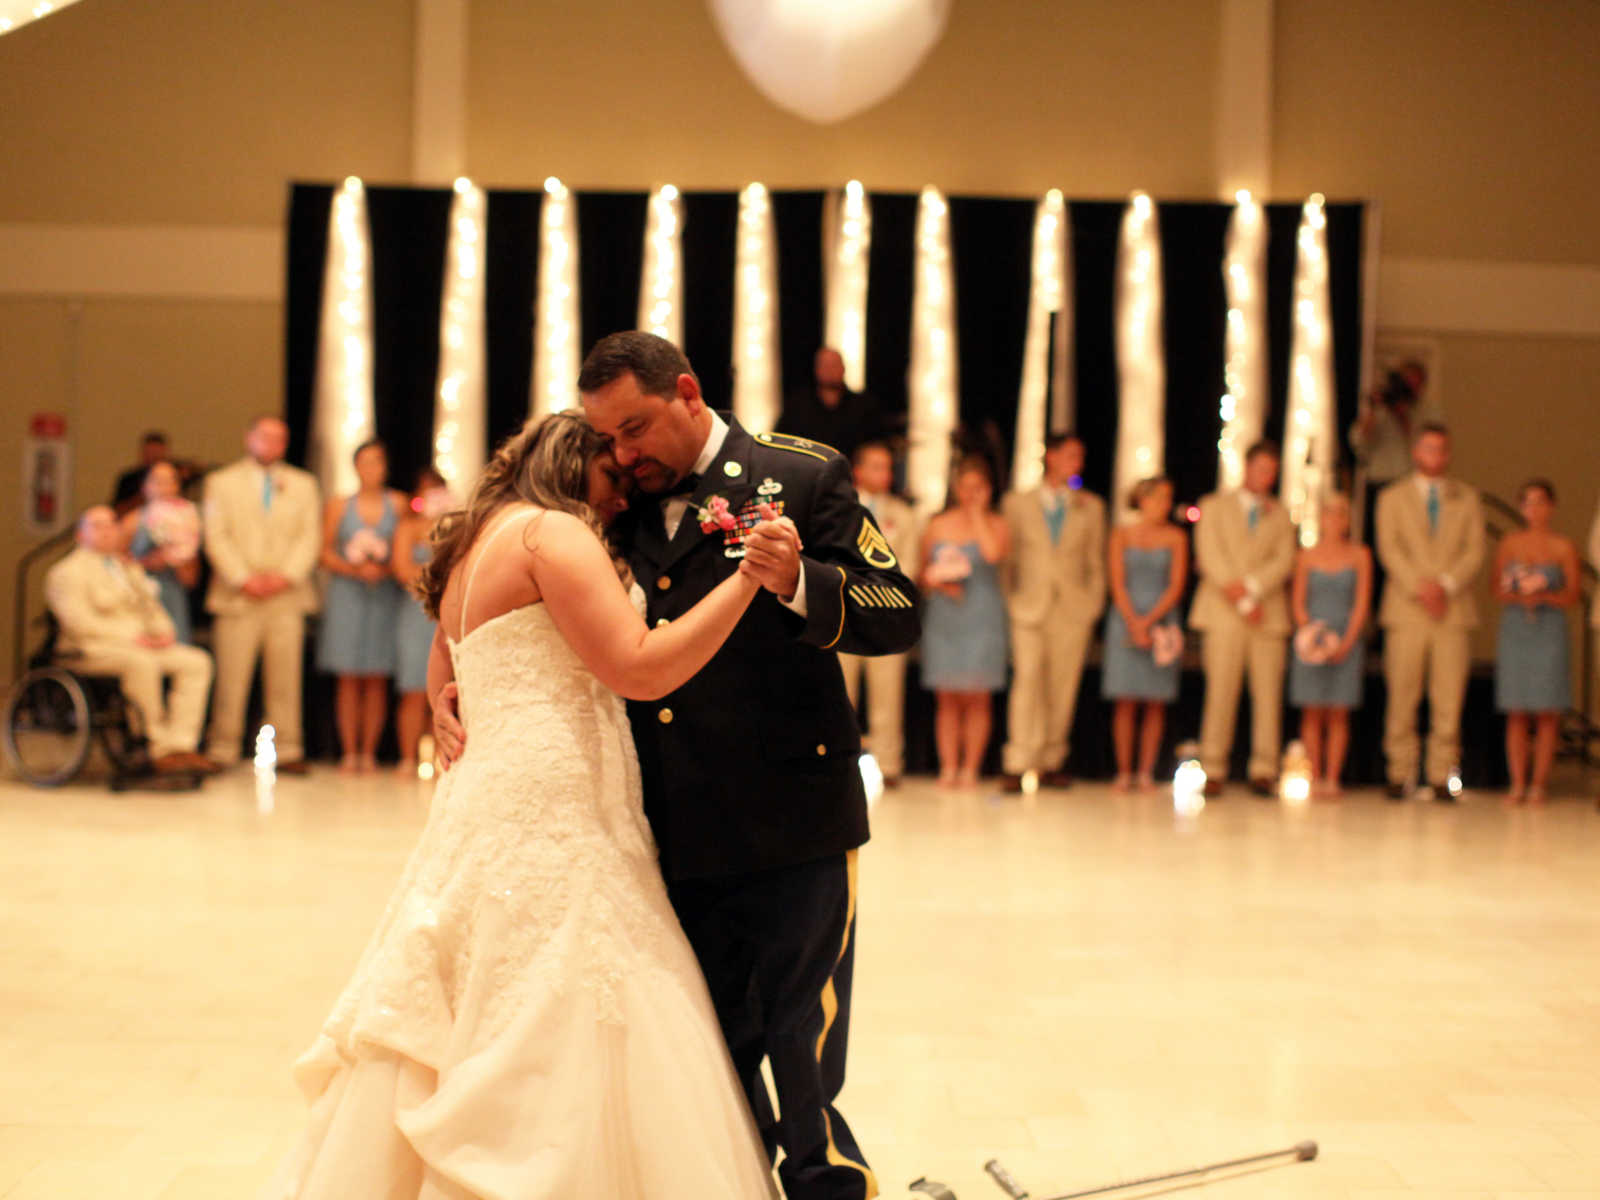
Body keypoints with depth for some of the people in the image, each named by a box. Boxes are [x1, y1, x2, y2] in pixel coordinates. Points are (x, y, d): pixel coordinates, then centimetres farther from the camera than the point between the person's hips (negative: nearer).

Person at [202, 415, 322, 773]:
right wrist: (243, 578, -10)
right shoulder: (221, 482, 11)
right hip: (239, 596, -2)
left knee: (285, 679, -1)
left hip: (287, 594, 2)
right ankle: (222, 751, -1)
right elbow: (216, 537, 2)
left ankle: (286, 752, 3)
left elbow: (310, 536, 8)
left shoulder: (302, 484, 17)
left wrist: (286, 576, -7)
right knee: (231, 679, -5)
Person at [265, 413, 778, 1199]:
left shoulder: (471, 551, 21)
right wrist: (747, 577, -15)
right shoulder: (552, 530, -7)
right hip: (550, 824, -10)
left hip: (488, 825, 10)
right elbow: (640, 667, -16)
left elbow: (443, 689, 29)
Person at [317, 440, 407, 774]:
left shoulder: (398, 505, 7)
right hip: (347, 594, 0)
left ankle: (369, 752, 4)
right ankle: (349, 753, 1)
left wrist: (384, 570, -12)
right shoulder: (338, 506, 8)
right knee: (349, 679, -3)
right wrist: (354, 570, -10)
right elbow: (325, 552, 5)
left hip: (384, 596, 0)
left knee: (377, 679, -1)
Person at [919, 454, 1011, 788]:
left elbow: (994, 553, -18)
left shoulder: (995, 524, 5)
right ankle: (948, 768, 4)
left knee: (977, 697, -4)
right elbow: (923, 573, 15)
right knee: (947, 698, 1)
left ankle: (970, 768, 1)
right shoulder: (937, 525, 11)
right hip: (943, 619, 2)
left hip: (982, 619, -2)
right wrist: (938, 584, -7)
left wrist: (978, 514, -8)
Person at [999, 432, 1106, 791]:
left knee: (1062, 688, 1)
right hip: (1030, 608, -2)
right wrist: (1009, 599, 2)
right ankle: (1018, 765, -15)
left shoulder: (1091, 506, 13)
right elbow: (1007, 556, 10)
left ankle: (1051, 762, 10)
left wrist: (1094, 604, 4)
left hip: (1073, 610, 2)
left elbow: (1096, 560, 13)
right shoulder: (1018, 503, 10)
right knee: (1027, 681, -14)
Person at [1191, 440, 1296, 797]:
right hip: (1223, 612, -2)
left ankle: (1263, 771, -3)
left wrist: (1250, 586, -14)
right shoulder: (1215, 506, 12)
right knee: (1220, 691, -7)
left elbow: (1284, 562, 4)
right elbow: (1210, 557, 0)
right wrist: (1243, 602, -10)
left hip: (1269, 615, 2)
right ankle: (1213, 771, -5)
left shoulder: (1281, 517, 17)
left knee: (1268, 694, -4)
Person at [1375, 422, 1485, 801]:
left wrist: (1446, 584, -10)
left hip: (1454, 608, 1)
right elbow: (1390, 550, 0)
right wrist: (1419, 587, -13)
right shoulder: (1392, 497, 12)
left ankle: (1441, 777, 0)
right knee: (1402, 698, -3)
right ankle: (1400, 774, 3)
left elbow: (1475, 552, 6)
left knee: (1449, 698, -4)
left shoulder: (1467, 498, 16)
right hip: (1406, 610, -1)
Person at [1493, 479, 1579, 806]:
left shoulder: (1563, 547, 3)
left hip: (1549, 631, -1)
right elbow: (1497, 591, 7)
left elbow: (1572, 596, 1)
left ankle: (1539, 783, 1)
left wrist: (1544, 596, -15)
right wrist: (1519, 596, -11)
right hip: (1514, 629, 1)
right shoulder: (1509, 544, 8)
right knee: (1516, 713, 0)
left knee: (1547, 713, -3)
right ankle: (1517, 783, 3)